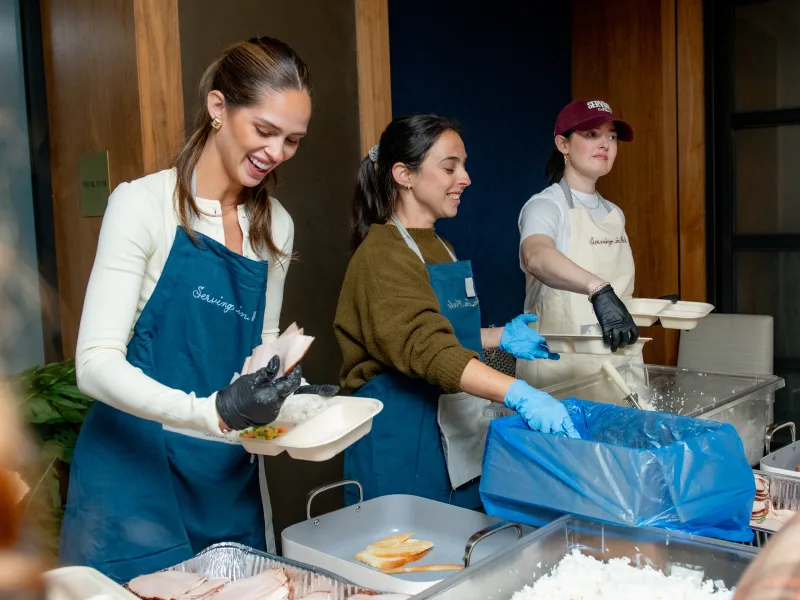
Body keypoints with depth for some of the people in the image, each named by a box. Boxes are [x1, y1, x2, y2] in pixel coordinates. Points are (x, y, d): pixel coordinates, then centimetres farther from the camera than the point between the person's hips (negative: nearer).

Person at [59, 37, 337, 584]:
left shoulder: (276, 226, 5)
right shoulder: (144, 203, -12)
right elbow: (96, 363, -17)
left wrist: (290, 394, -5)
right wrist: (213, 410, -30)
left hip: (231, 477, 6)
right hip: (137, 464, -5)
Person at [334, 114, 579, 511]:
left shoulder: (437, 247, 13)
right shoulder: (383, 255, -16)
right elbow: (427, 349, -29)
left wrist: (500, 338, 11)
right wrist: (519, 395, -38)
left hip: (456, 436, 9)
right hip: (403, 443, -9)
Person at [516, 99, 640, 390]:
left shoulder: (614, 213, 12)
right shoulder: (546, 205, -10)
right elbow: (536, 257, -33)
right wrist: (599, 290, -47)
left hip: (617, 362, 6)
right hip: (560, 367, -6)